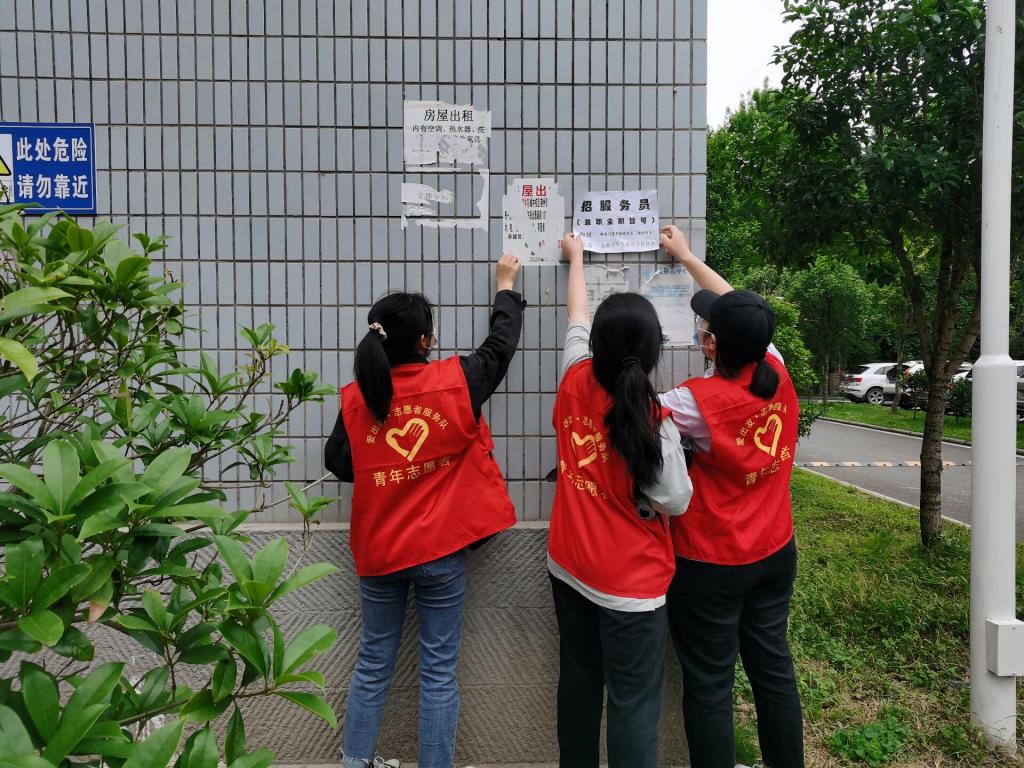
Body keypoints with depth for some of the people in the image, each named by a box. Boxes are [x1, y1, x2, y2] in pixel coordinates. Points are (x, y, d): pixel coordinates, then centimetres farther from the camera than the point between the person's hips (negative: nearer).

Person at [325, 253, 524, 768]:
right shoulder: (455, 383, -12)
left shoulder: (355, 398, -7)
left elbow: (338, 463, 3)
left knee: (373, 664, 19)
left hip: (378, 550, 3)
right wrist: (506, 286, 18)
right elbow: (501, 344, 4)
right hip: (440, 550, -3)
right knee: (439, 671, 10)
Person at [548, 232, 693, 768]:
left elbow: (577, 319, 7)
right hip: (631, 585, -5)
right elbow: (676, 502, -12)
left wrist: (575, 257, 24)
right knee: (633, 704, 7)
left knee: (578, 681, 22)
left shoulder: (575, 383, -11)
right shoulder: (654, 422, -23)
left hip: (568, 569, 6)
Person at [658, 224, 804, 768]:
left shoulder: (700, 401, -25)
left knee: (709, 686, 8)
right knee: (773, 670, 20)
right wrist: (686, 256, 20)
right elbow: (739, 307, 8)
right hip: (775, 554, 7)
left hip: (709, 564, -6)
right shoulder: (778, 376, -7)